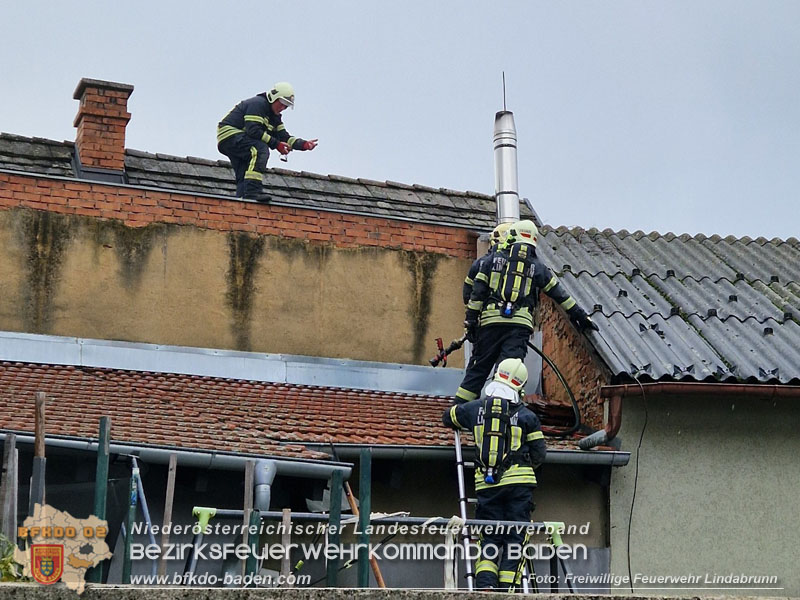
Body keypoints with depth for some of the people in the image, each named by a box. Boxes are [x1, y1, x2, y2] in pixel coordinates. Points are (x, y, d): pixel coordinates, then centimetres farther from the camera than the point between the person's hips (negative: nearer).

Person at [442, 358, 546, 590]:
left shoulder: (474, 409, 9)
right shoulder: (527, 416, 3)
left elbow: (448, 417, 29)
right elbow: (539, 454, 7)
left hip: (487, 484, 2)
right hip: (519, 483, -2)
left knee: (490, 537, 7)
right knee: (514, 537, 2)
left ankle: (485, 583, -11)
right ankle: (507, 588, -3)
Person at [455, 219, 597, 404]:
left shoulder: (494, 259, 12)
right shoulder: (538, 267, 14)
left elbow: (477, 293, 6)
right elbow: (560, 295, 16)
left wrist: (470, 320, 8)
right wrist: (581, 317, 23)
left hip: (491, 320, 1)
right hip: (520, 324, -1)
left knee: (478, 367, 7)